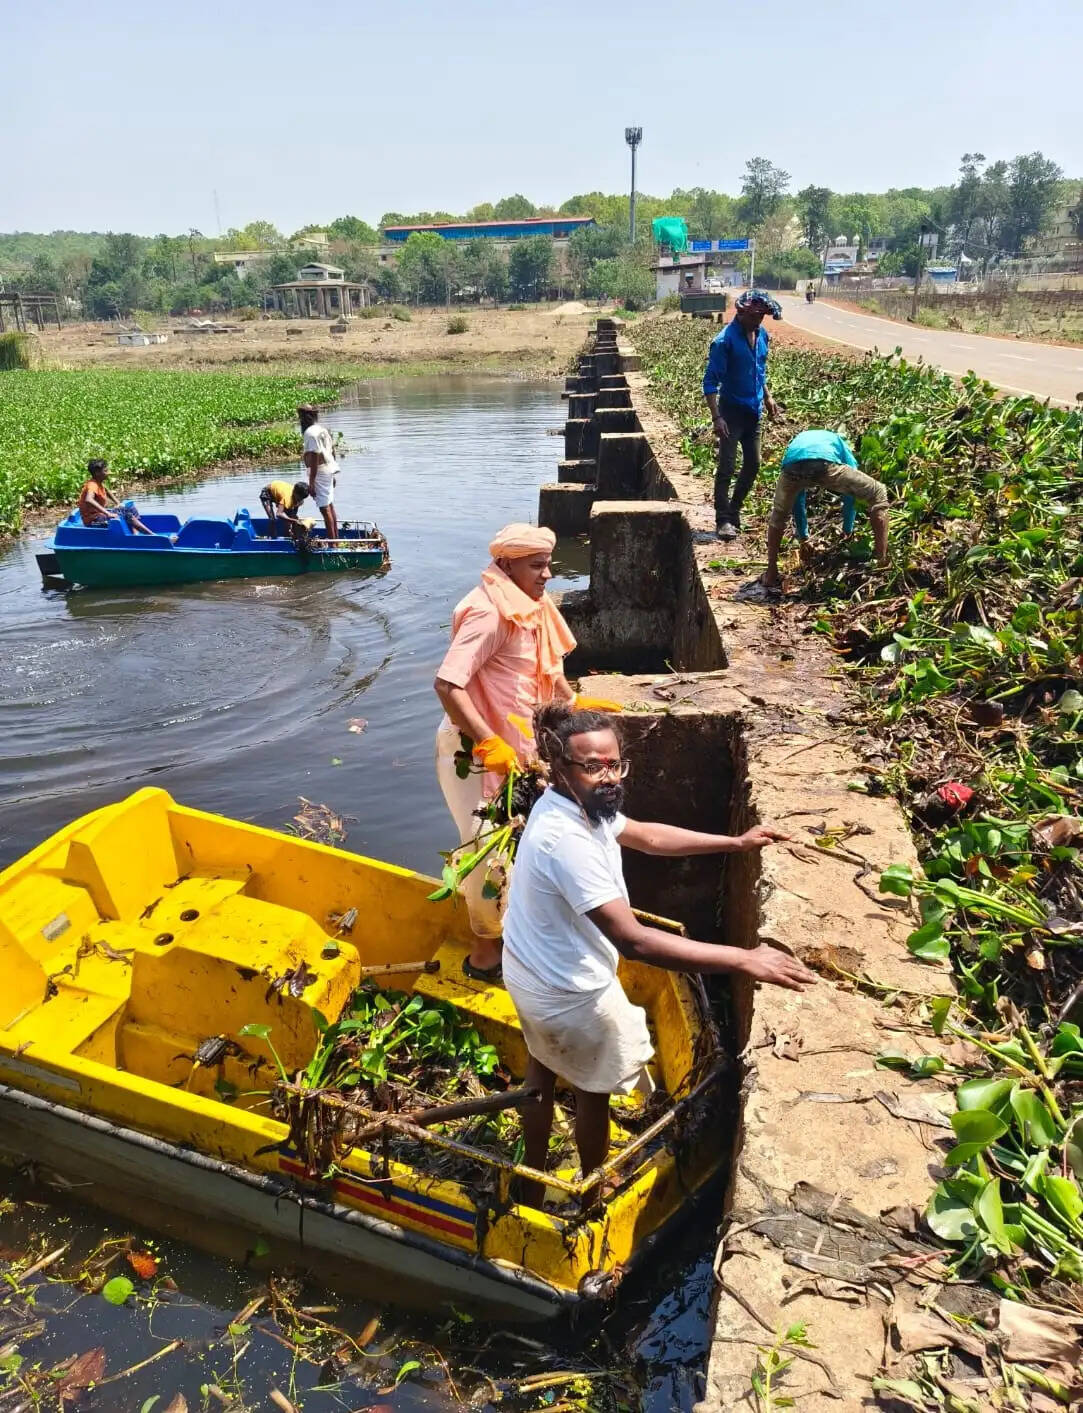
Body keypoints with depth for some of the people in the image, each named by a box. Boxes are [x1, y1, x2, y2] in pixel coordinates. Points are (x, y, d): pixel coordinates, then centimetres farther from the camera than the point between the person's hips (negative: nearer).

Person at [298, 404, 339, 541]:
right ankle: (336, 538, 24)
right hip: (329, 471, 10)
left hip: (320, 473, -10)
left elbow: (314, 458, -22)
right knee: (330, 505, 17)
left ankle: (332, 542, -6)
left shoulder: (310, 433, -18)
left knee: (325, 508, -7)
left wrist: (311, 482, -21)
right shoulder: (323, 429, 12)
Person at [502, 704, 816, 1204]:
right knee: (593, 1089, 19)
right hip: (570, 991, -9)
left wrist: (734, 843, 8)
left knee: (542, 1069, 28)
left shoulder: (575, 804, -9)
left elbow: (644, 835, 8)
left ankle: (533, 1182, 51)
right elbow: (634, 941, -41)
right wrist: (744, 960, -41)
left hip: (532, 974, 9)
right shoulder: (567, 840, -38)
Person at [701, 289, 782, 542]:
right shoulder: (725, 340, -18)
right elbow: (710, 381, -19)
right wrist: (716, 417, -25)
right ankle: (724, 520, -1)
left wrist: (767, 397, 16)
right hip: (732, 411, -7)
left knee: (753, 465, 12)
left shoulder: (761, 334, 4)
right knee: (727, 467, -6)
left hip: (753, 411, 7)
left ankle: (734, 509, 27)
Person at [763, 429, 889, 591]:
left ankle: (771, 574, 23)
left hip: (791, 467, 2)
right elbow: (853, 484, 44)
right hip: (825, 464, -2)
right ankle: (882, 562, 9)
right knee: (878, 495, 16)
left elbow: (797, 501, 50)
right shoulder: (840, 444, 44)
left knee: (778, 515, 27)